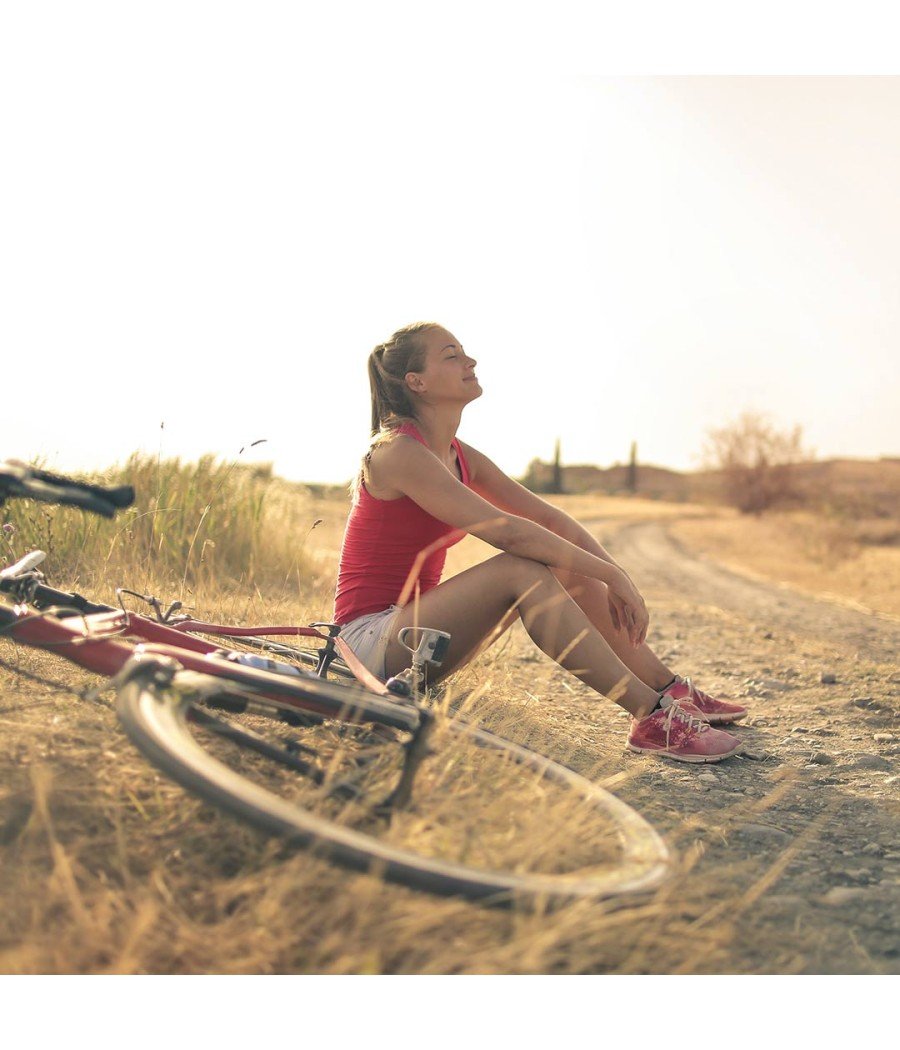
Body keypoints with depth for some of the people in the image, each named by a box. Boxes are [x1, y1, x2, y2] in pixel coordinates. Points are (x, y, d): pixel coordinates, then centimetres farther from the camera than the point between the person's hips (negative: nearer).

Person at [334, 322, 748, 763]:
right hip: (370, 640, -9)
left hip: (411, 621, 9)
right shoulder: (397, 451, -19)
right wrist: (611, 575, -23)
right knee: (520, 569, -28)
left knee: (569, 568, -1)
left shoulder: (459, 456, 9)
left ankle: (672, 690, 3)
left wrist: (616, 575, -8)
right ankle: (650, 717, -26)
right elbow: (505, 531, -27)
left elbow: (549, 517, 5)